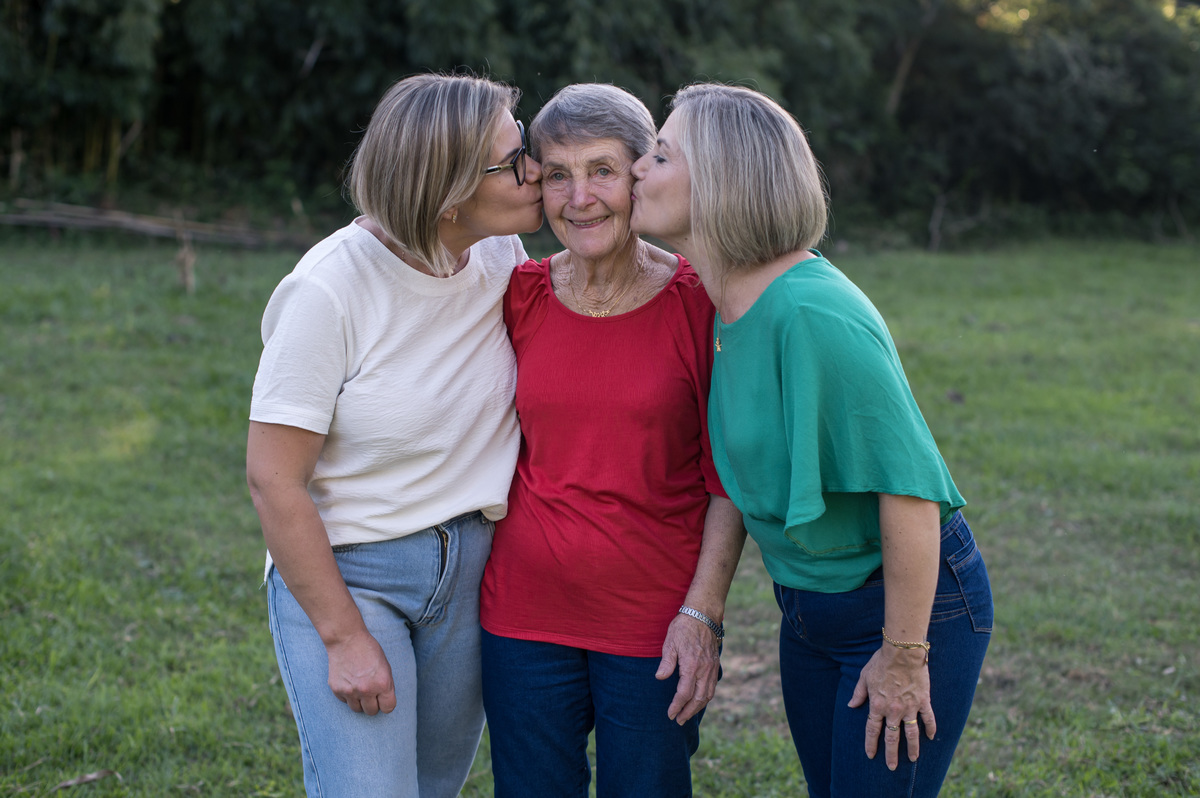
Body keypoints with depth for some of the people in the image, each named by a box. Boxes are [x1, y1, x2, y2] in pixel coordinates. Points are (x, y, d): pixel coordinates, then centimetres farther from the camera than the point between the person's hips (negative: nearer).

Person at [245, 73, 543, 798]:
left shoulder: (502, 258, -4)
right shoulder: (329, 290, -20)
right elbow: (273, 480, -16)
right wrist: (344, 637, -15)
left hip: (472, 567, 5)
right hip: (341, 570, -5)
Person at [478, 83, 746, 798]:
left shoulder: (698, 303, -7)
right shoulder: (520, 296, 1)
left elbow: (729, 483, -5)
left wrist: (704, 612, -10)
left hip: (655, 624, -2)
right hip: (526, 616, 3)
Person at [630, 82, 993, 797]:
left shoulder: (814, 315, -28)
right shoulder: (730, 306, 0)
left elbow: (909, 485, -27)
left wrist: (904, 657, -20)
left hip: (913, 601, -8)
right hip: (810, 607, 9)